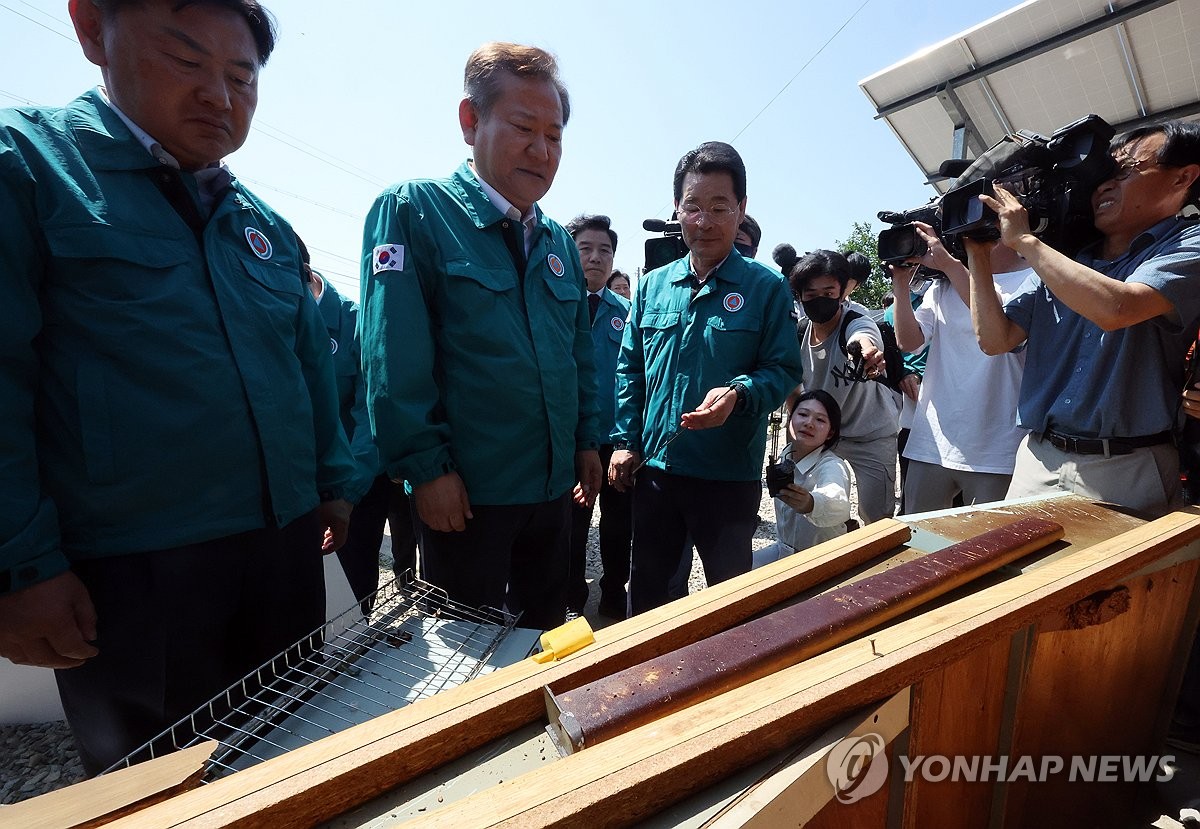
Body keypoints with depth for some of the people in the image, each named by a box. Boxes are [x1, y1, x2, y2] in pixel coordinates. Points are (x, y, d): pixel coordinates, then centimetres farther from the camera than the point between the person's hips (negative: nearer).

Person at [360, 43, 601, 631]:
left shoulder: (559, 243, 10)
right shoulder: (413, 210, -8)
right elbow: (394, 356, -15)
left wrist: (587, 441, 10)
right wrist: (425, 466, -17)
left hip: (553, 486, 6)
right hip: (465, 491, -6)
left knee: (545, 639, 22)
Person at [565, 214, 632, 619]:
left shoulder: (626, 311, 5)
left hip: (619, 441, 3)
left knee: (619, 525, 16)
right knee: (571, 528, 14)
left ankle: (615, 598, 37)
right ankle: (571, 604, 34)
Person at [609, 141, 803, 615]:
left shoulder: (766, 287, -3)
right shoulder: (652, 286, 7)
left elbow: (784, 370, -5)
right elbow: (630, 371, 9)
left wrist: (738, 394, -25)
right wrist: (624, 442, 2)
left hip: (730, 474, -3)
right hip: (653, 467, 4)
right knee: (646, 590, 19)